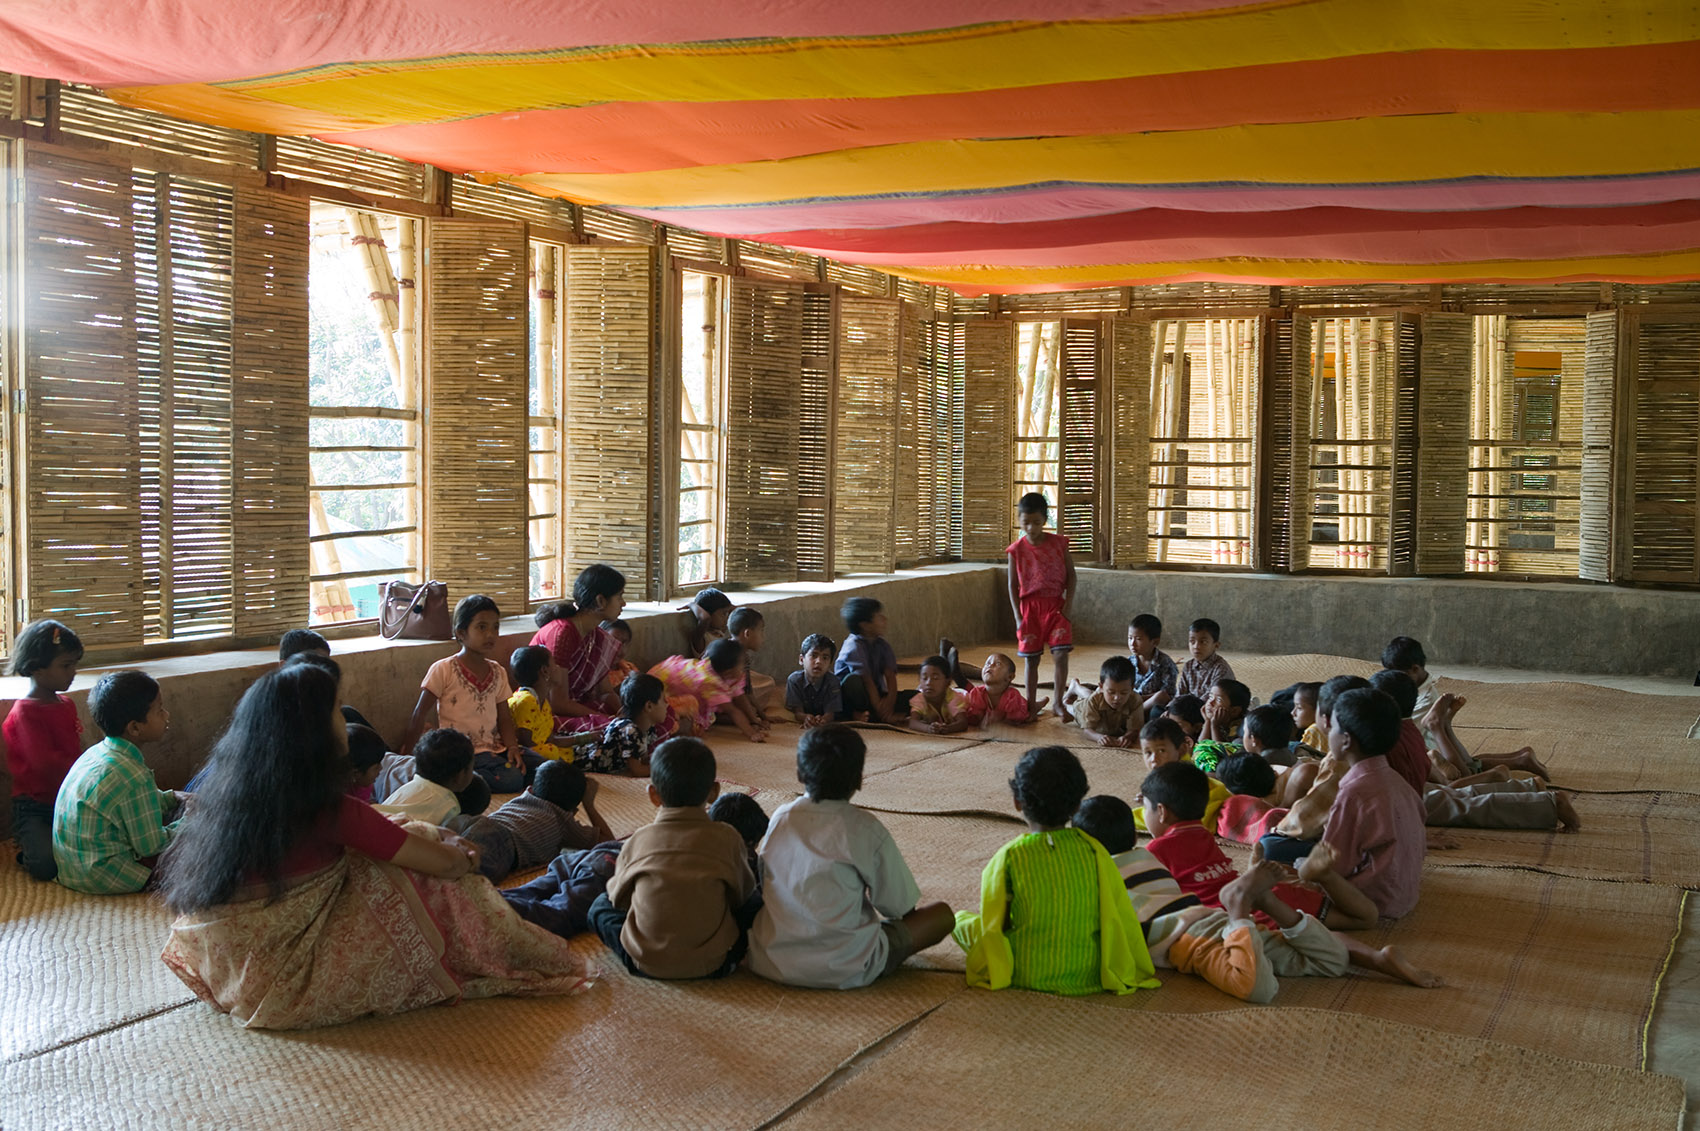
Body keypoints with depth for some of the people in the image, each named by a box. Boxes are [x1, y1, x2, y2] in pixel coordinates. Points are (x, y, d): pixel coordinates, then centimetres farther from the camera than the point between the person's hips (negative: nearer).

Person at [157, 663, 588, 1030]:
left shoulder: (229, 793, 1)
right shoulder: (326, 811, -22)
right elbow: (445, 863, -13)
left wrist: (442, 841, 14)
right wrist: (463, 856, 10)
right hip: (288, 982, -8)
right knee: (427, 886, -1)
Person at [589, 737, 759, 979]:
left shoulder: (637, 841, -2)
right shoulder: (727, 838, -4)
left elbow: (618, 896, 11)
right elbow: (742, 894, 9)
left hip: (646, 964, 1)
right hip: (712, 964, 0)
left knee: (600, 905, 23)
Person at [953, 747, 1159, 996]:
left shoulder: (1009, 857, -16)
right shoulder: (1093, 851, -10)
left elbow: (992, 925, -11)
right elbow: (1123, 918, -6)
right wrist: (1139, 970, 9)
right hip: (1087, 977, 0)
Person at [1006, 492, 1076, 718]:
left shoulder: (1058, 543, -2)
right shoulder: (1017, 549, -3)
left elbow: (1070, 574, 6)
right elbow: (1013, 584, 2)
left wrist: (1068, 601, -5)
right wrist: (1018, 616, -4)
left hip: (1056, 606, 0)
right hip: (1030, 607, 0)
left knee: (1061, 655, -9)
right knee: (1031, 659, 5)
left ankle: (1059, 703, 3)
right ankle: (1030, 705, 16)